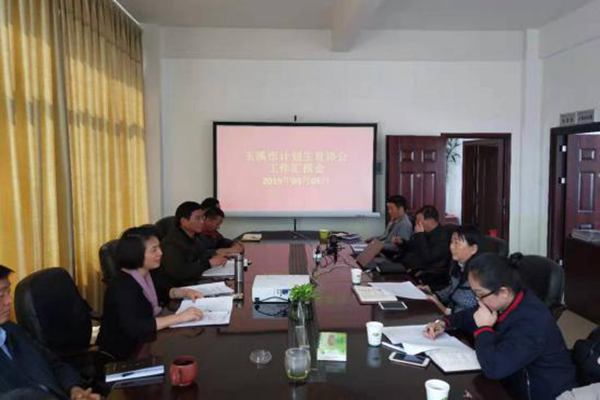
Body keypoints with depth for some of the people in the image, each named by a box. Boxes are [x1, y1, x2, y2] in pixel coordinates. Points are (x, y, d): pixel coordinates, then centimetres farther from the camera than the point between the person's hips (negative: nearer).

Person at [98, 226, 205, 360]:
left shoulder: (143, 275, -1)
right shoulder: (122, 287, -26)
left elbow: (161, 291, 19)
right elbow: (134, 328, -37)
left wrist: (184, 292, 0)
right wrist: (179, 317, -36)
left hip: (139, 343, 7)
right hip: (124, 352, -7)